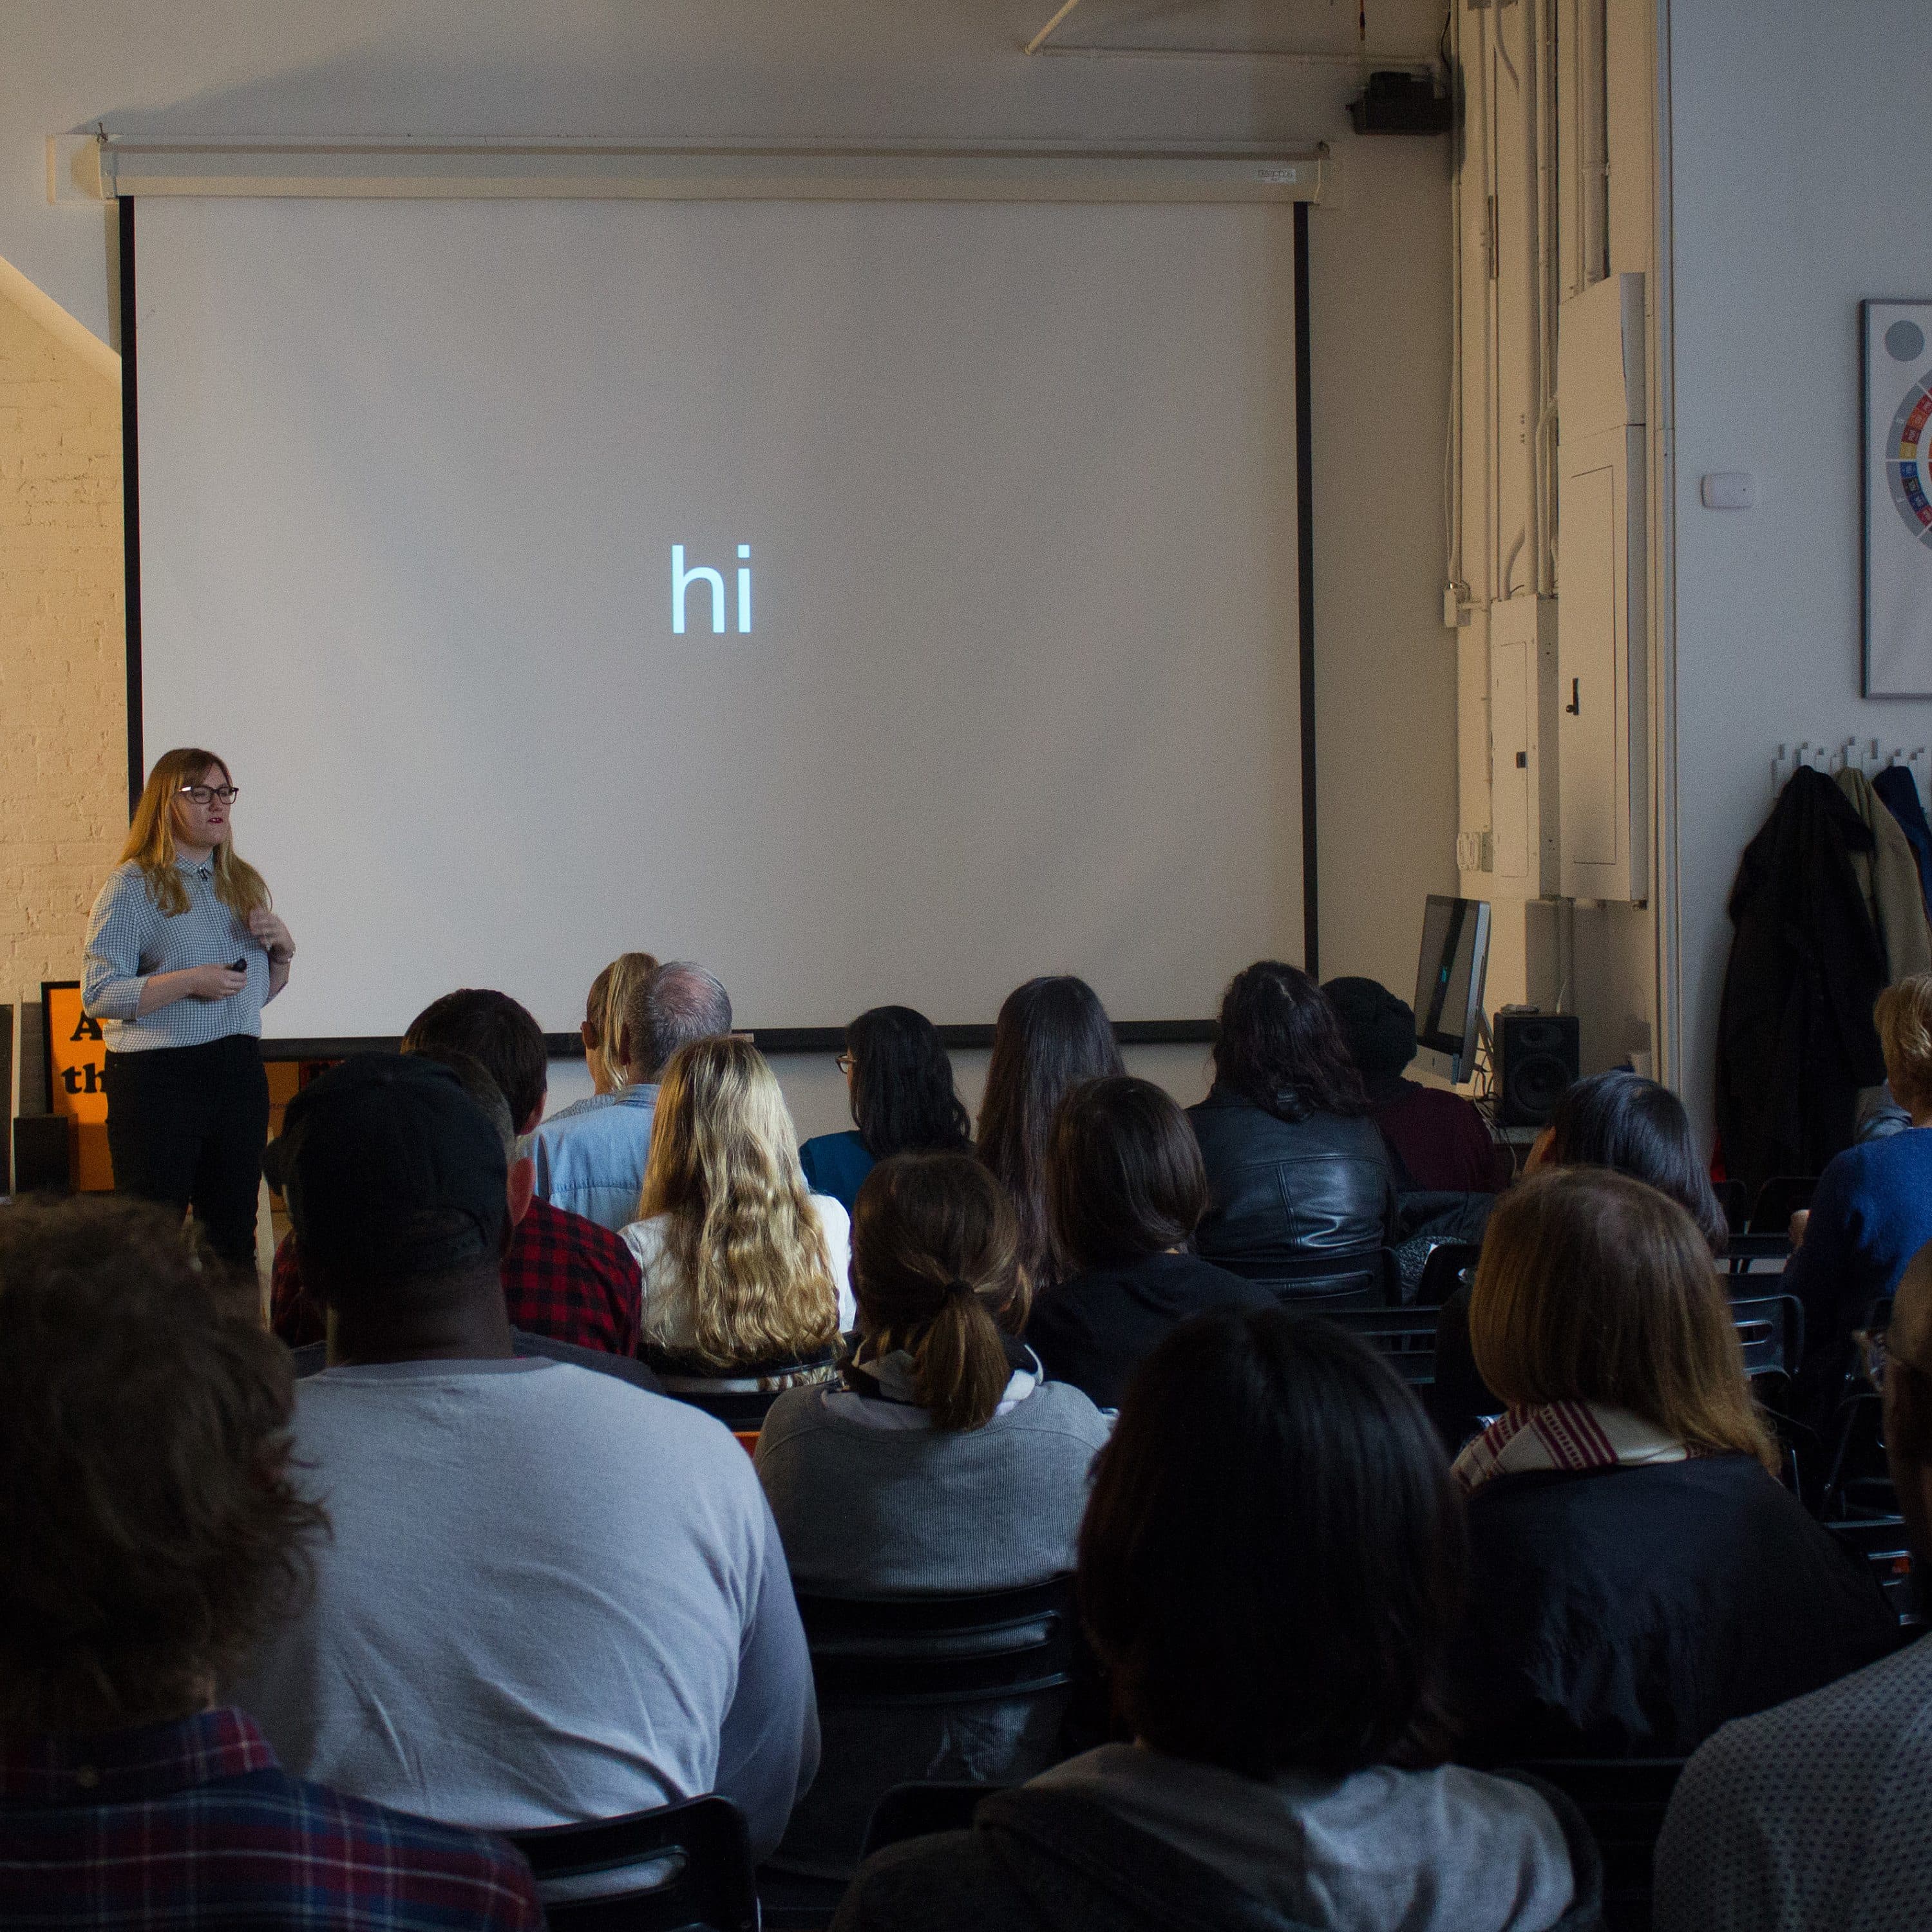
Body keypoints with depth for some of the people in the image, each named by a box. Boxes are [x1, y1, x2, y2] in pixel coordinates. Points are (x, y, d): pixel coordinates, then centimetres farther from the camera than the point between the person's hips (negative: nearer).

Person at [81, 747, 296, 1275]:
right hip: (157, 1079, -6)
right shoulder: (133, 885, -3)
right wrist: (192, 981, -18)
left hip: (239, 1073, 6)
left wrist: (282, 948, 2)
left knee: (234, 1240, 6)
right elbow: (98, 995, -10)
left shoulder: (243, 882, 16)